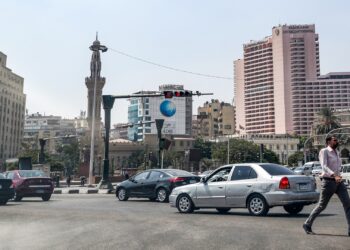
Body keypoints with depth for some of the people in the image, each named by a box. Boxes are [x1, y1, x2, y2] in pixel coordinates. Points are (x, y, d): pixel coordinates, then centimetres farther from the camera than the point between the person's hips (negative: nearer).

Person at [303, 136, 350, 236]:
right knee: (321, 206, 2)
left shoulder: (336, 152, 15)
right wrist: (334, 176, -35)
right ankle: (307, 225, 18)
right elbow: (324, 166, -22)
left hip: (339, 182, 7)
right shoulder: (324, 151, -8)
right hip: (329, 182, -7)